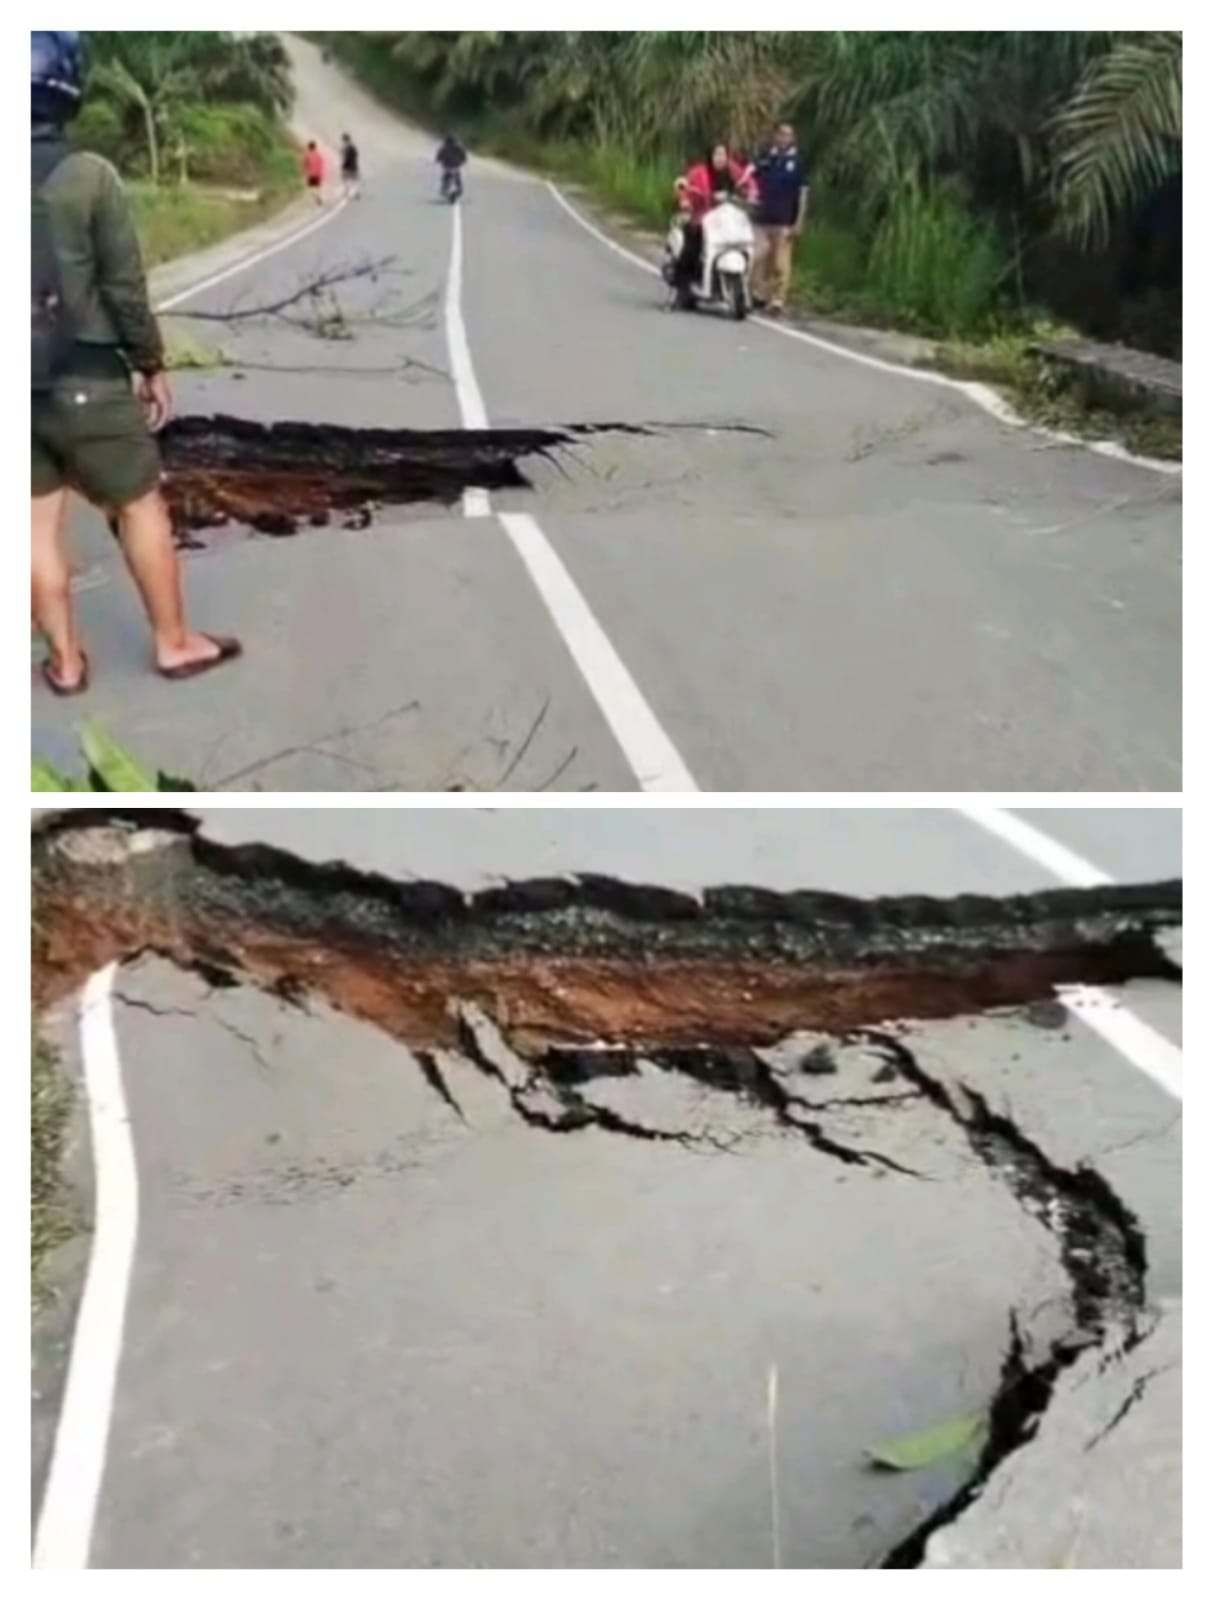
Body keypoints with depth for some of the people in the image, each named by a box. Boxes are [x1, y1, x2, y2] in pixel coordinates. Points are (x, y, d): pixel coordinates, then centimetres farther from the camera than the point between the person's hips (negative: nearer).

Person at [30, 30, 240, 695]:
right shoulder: (88, 175, -12)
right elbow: (125, 287, -10)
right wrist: (152, 366, 3)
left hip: (21, 383, 4)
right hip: (85, 379, -4)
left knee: (37, 523, 11)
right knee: (140, 507, 10)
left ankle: (64, 661, 19)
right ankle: (174, 642, 18)